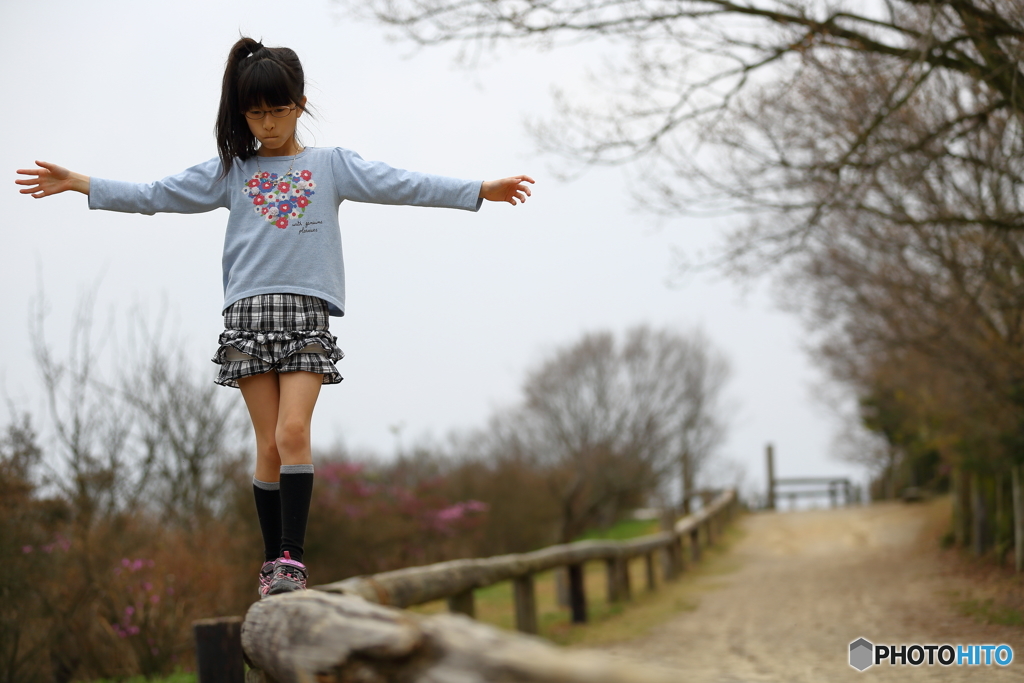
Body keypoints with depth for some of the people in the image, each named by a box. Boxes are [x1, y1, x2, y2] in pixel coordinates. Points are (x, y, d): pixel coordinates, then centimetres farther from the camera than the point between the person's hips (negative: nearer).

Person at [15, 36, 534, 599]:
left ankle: (291, 558, -12)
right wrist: (81, 185, 5)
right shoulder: (229, 171, 14)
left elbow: (401, 185, 3)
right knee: (269, 443, -2)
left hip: (307, 311, -1)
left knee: (293, 433, -14)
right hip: (249, 311, 1)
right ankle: (274, 563, 5)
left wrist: (481, 191, -7)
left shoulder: (331, 164, 11)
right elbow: (155, 195, 12)